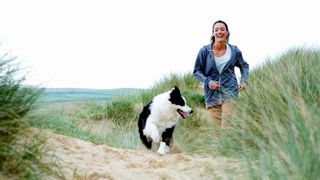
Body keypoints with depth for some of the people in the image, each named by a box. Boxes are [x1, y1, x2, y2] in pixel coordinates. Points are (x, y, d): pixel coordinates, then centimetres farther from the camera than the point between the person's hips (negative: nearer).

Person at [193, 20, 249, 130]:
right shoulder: (205, 51, -1)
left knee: (227, 126, -14)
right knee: (216, 128, 2)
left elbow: (244, 66, 23)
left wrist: (243, 81, 7)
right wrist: (208, 81, -10)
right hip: (212, 95, 1)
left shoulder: (234, 51, 5)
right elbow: (197, 71, 6)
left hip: (230, 93, -1)